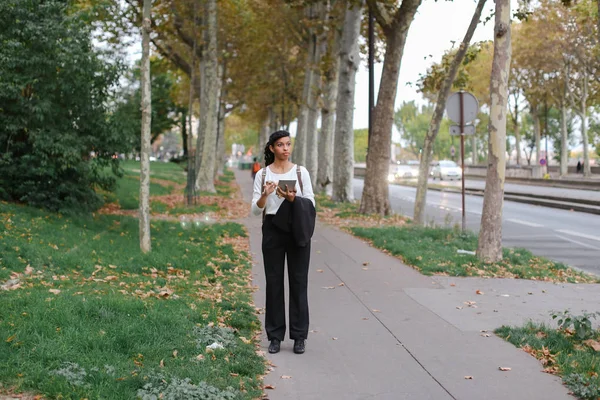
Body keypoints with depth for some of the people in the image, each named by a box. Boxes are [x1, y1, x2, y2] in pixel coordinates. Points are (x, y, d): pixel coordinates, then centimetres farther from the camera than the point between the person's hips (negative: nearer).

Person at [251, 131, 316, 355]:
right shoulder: (262, 174, 2)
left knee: (298, 282, 3)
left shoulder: (301, 172, 1)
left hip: (298, 231, 0)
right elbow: (255, 210, -1)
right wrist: (264, 195, -21)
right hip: (273, 230, 0)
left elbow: (310, 204, -1)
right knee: (274, 282, 4)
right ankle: (275, 336, 14)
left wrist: (293, 199, -20)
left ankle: (299, 336, 12)